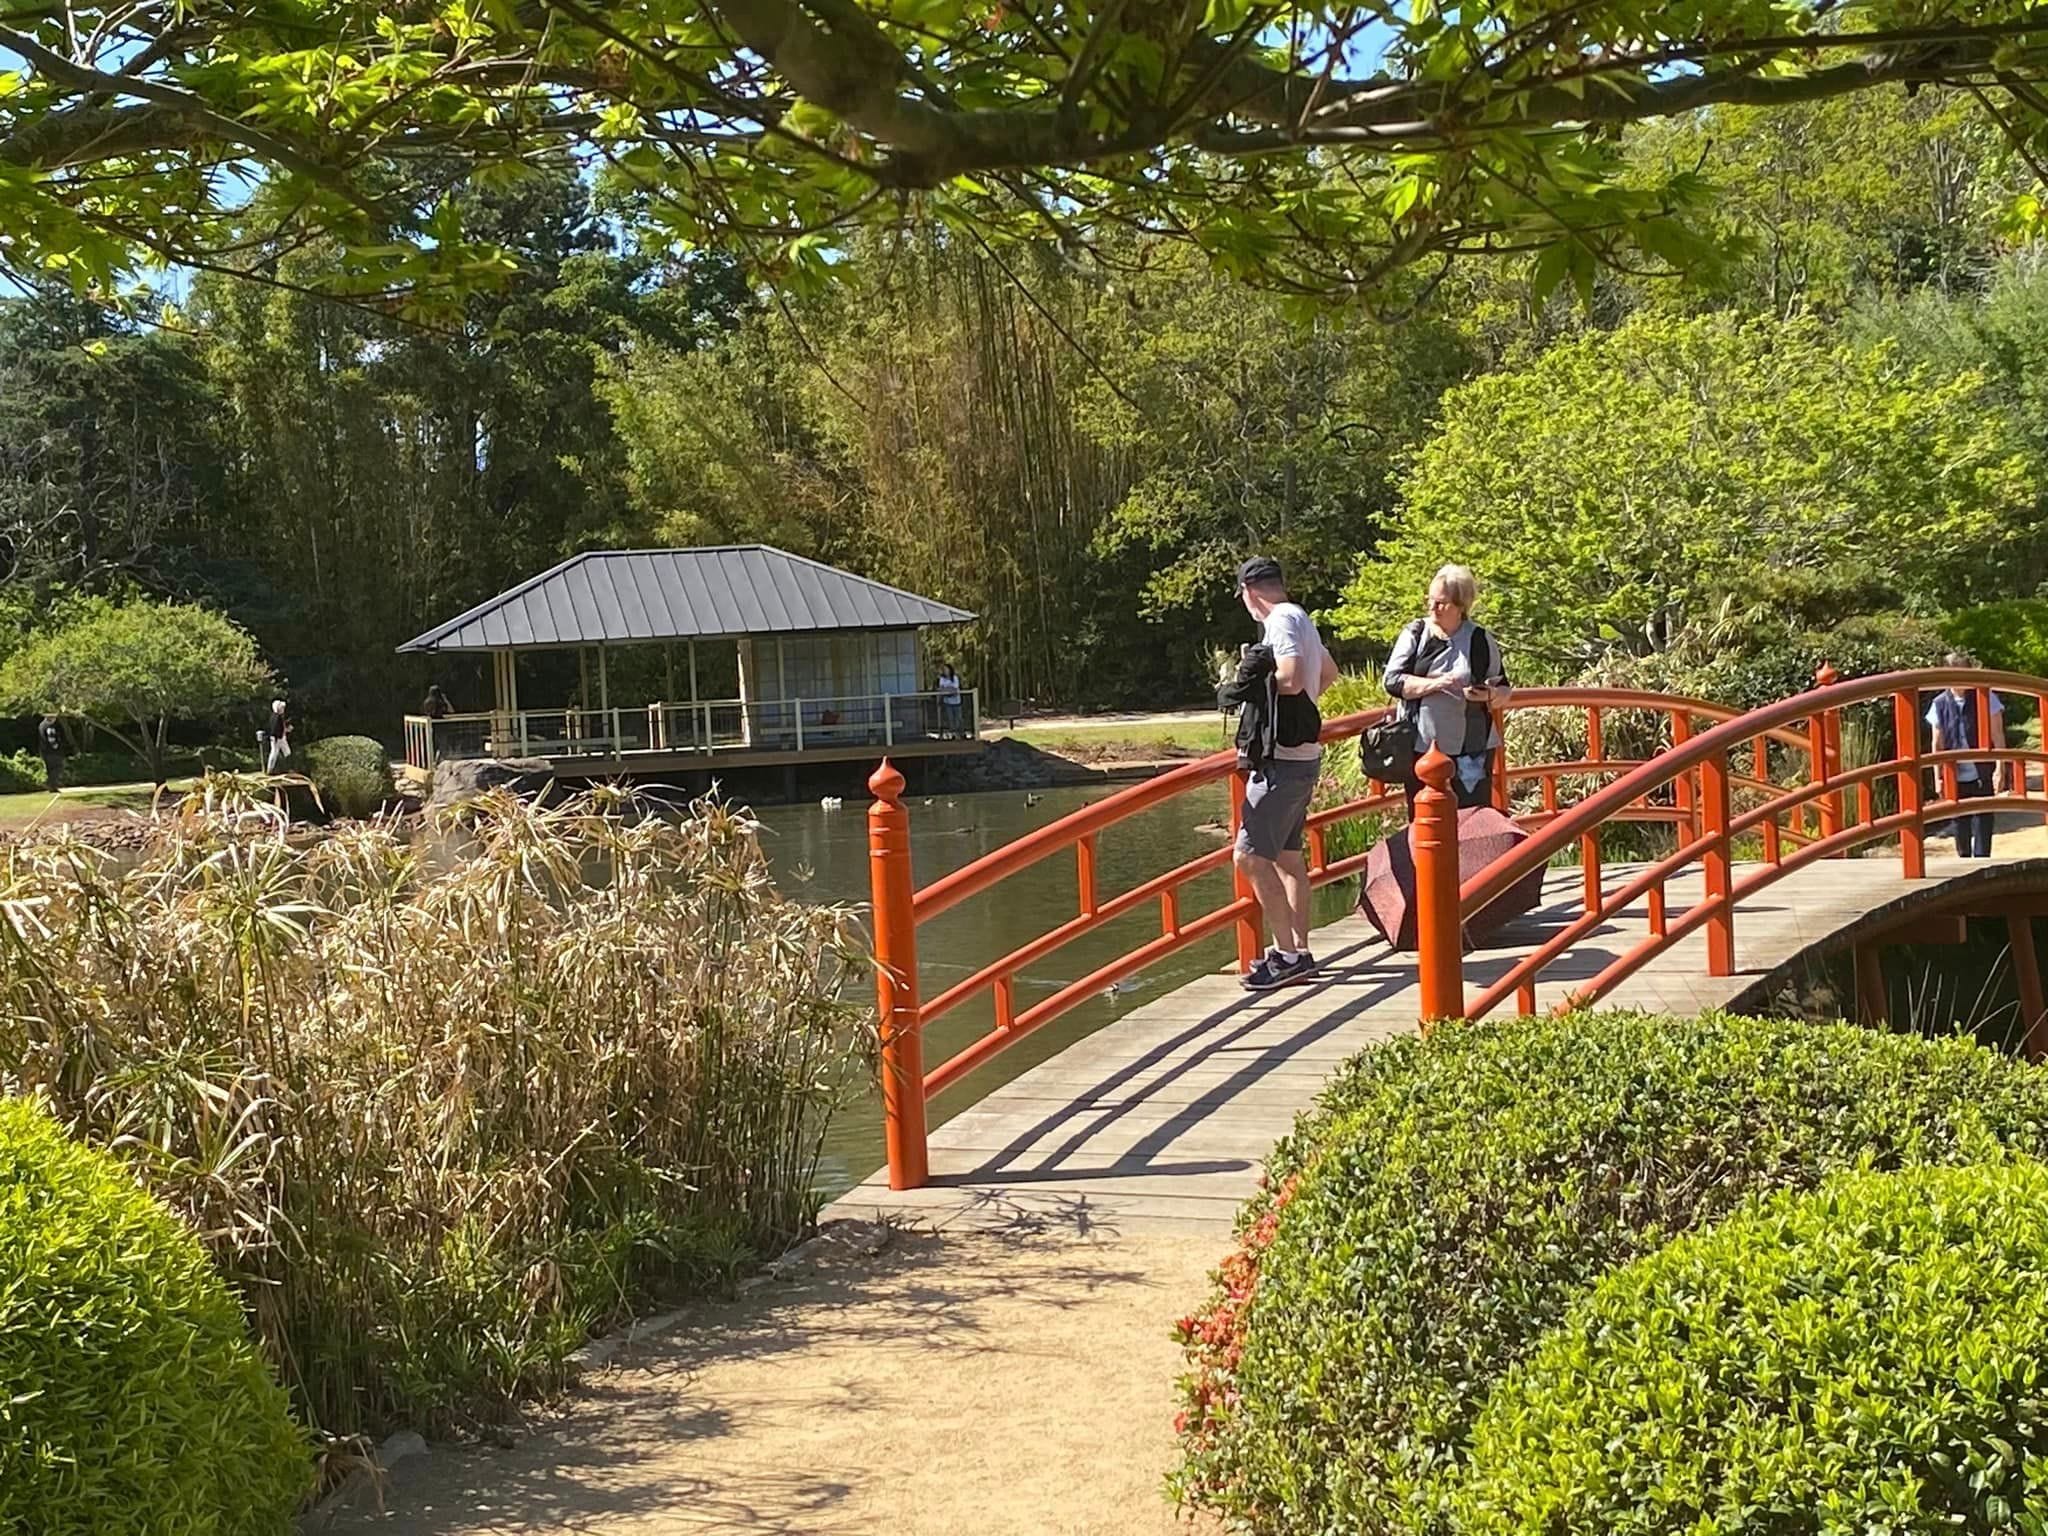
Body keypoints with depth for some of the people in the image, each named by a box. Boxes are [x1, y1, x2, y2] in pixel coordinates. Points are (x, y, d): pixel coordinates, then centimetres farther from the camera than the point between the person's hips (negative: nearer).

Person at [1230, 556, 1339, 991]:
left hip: (1282, 759, -10)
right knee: (1287, 856, 16)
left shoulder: (1282, 621, -14)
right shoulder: (1301, 619, 17)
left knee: (1250, 858, -10)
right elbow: (1329, 672, 35)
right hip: (1303, 755, 10)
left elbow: (1291, 679, -28)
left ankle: (1288, 954, -8)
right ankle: (1298, 951, 21)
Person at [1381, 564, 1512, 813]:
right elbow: (1392, 680, -4)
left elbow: (1503, 690, 9)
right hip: (1422, 747, 0)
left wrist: (1489, 696, -15)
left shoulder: (1480, 640, 3)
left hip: (1471, 751, 0)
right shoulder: (1415, 634, 3)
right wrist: (1435, 683, -18)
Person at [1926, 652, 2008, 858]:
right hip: (1955, 778, 2)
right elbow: (1937, 745, 6)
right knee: (1960, 827, 8)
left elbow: (1997, 737, -3)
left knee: (1982, 824, -2)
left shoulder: (1985, 698, -4)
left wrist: (2000, 768, -9)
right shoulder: (1939, 704, 1)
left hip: (1982, 775, -2)